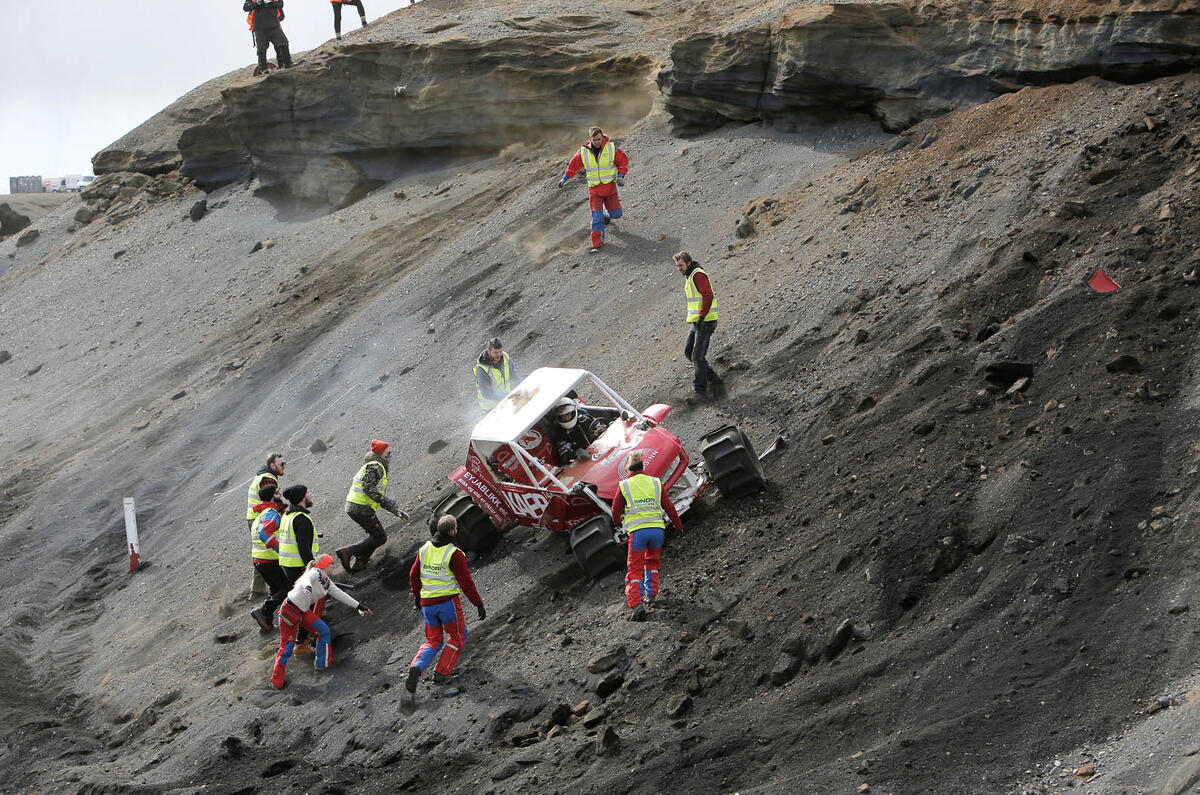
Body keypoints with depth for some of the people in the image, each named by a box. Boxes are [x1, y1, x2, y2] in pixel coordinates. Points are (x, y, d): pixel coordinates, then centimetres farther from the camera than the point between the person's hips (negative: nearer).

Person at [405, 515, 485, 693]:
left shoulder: (424, 549, 4)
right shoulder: (454, 554, -14)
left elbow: (414, 575, 15)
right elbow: (466, 582, -14)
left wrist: (416, 596, 30)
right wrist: (479, 604, -7)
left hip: (427, 603, 5)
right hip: (448, 601, -5)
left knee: (433, 641, 16)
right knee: (457, 638, 16)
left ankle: (416, 668, -9)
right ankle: (441, 673, 7)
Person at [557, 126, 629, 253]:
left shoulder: (611, 148, -9)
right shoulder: (583, 152, -7)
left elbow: (623, 161, 2)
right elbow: (573, 165, 9)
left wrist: (621, 176, -11)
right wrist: (564, 178, 17)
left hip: (610, 187, 1)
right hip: (594, 189, -1)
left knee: (616, 213, 4)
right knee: (597, 218, -8)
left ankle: (607, 212, 41)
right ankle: (597, 244, 0)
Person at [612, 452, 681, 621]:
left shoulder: (624, 486, 2)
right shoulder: (655, 483, 8)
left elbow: (616, 511, 9)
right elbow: (669, 507, 10)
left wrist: (617, 521, 33)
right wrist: (678, 525, 25)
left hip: (637, 532, -3)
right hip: (657, 529, 3)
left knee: (634, 570, 2)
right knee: (652, 562, 29)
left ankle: (637, 603, -15)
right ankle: (651, 594, 23)